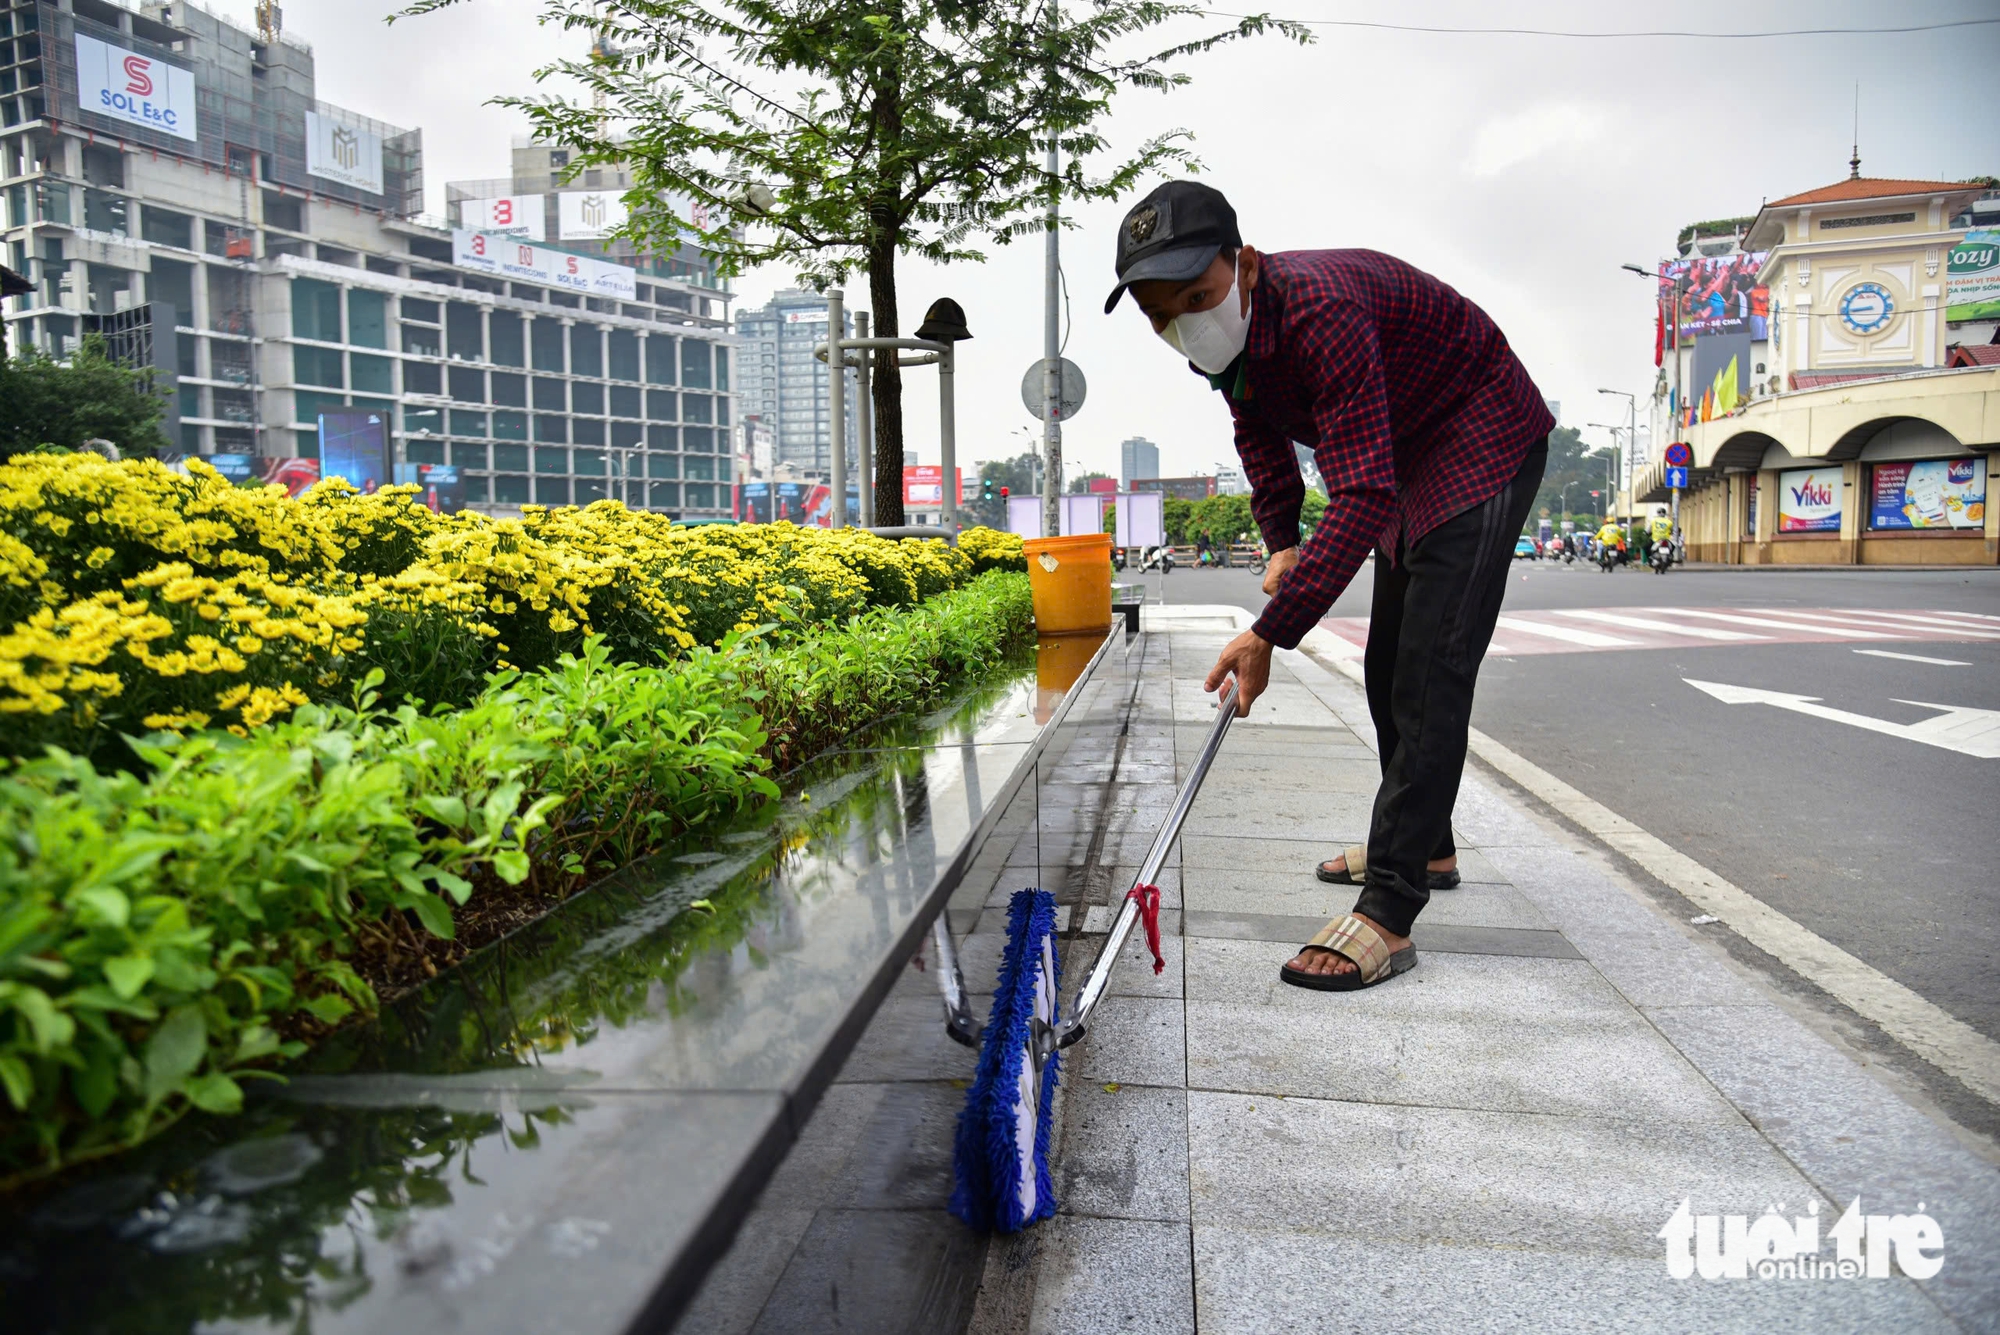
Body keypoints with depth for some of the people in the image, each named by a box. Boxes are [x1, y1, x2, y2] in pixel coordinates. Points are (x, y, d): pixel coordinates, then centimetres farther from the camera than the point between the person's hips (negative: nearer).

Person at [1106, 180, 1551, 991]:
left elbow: (1362, 498, -42)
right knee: (1388, 669, 15)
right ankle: (1424, 847, 33)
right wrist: (1281, 542, 3)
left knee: (1429, 675, -18)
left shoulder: (1323, 312, -36)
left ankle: (1388, 916, -18)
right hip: (1405, 458, 10)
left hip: (1482, 444, -9)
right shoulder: (1221, 331, -8)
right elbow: (1258, 430, 13)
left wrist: (1270, 632, -45)